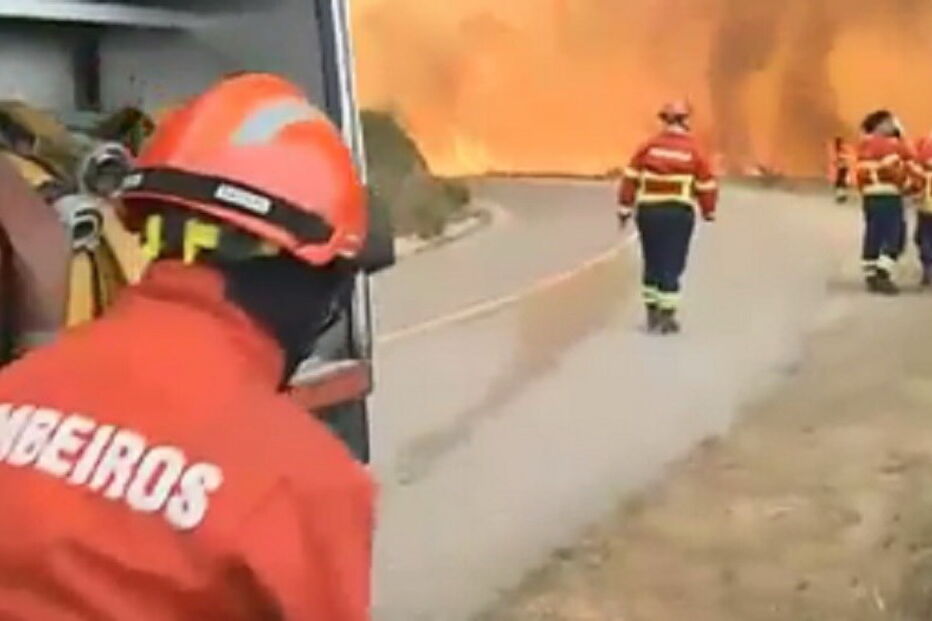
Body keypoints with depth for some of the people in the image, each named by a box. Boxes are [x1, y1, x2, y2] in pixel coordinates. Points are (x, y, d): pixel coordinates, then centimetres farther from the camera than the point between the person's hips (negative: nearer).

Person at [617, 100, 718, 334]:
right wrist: (709, 211, 19)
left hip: (648, 211, 2)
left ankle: (652, 313, 20)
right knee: (672, 265, 3)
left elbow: (631, 178, 0)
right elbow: (706, 185, 3)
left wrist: (625, 208, 7)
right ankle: (667, 317, 3)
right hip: (679, 212, -2)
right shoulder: (694, 151, -2)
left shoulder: (649, 146, 1)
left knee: (652, 263, 14)